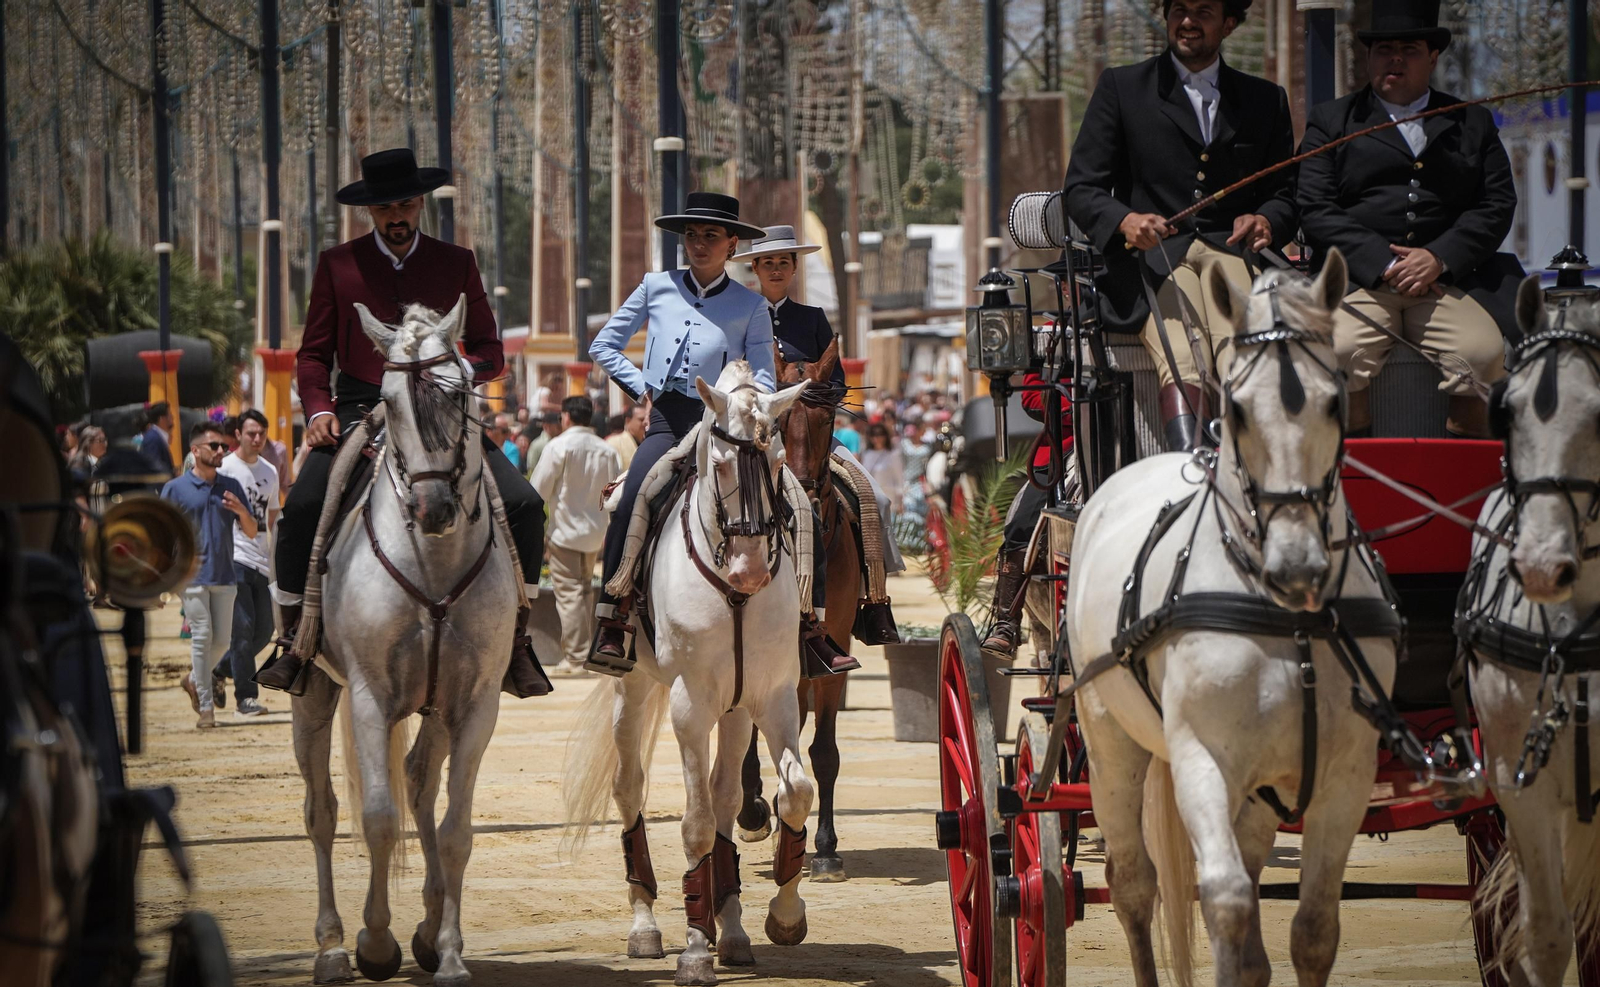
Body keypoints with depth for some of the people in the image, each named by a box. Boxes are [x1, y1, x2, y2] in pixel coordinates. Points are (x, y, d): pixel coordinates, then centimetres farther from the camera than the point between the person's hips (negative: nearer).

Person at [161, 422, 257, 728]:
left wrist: (241, 511, -9)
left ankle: (195, 681, 32)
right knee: (202, 637, -7)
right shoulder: (176, 488, 1)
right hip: (193, 575, -4)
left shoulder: (231, 487, 11)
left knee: (222, 639, 7)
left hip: (225, 576, 4)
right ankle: (205, 706, -5)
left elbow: (251, 532, 11)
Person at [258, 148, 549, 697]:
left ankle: (516, 639, -4)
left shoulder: (457, 264, 12)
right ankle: (293, 639, -9)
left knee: (523, 506, -18)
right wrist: (319, 410, -9)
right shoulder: (338, 265, 10)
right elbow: (313, 355, 10)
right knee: (302, 507, -26)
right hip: (358, 412, -1)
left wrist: (461, 370, -11)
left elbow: (491, 352, 12)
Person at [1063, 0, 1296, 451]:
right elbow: (1081, 189, 9)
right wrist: (1125, 221, -13)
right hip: (1152, 258, -2)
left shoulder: (1266, 100, 24)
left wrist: (1266, 221, -5)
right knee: (1184, 366, -33)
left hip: (1232, 251, 2)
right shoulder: (1121, 88, 16)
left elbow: (1285, 194, 20)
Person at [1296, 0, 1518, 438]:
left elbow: (1497, 205, 9)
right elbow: (1315, 209, 4)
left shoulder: (1472, 122, 21)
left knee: (1483, 353, -28)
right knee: (1341, 350, -31)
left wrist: (1439, 259, -8)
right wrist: (1385, 264, -9)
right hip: (1358, 278, -1)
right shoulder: (1329, 121, 17)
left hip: (1449, 276, 1)